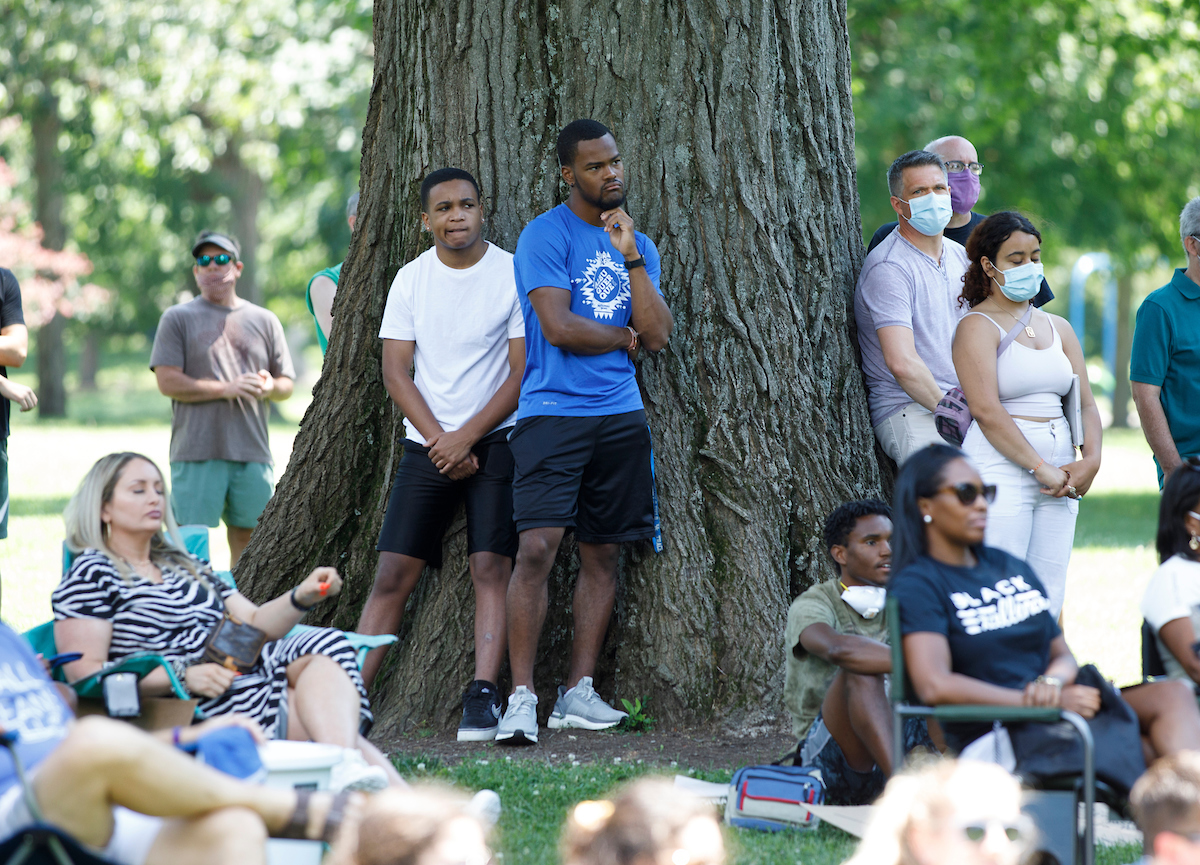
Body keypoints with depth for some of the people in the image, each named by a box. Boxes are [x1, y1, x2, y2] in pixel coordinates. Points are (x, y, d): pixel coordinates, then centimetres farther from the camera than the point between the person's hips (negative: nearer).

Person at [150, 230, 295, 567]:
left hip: (252, 451, 3)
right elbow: (168, 382, -4)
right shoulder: (177, 319, 7)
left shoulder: (264, 321, 17)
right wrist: (227, 389, -12)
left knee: (247, 538, 5)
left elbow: (287, 384, 18)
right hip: (197, 452, -3)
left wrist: (269, 387, -7)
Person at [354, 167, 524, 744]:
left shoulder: (513, 274, -4)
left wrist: (465, 437, -12)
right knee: (393, 572, -1)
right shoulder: (411, 279, 6)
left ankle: (483, 696, -15)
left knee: (491, 565, -13)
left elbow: (522, 372, -6)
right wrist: (439, 441, -8)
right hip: (426, 443, 3)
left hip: (495, 440, -3)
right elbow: (395, 372, 3)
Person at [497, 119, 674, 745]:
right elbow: (558, 326, -13)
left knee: (602, 553, 5)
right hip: (553, 412, -6)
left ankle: (578, 692, 11)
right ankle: (522, 698, -14)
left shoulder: (638, 245, 15)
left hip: (620, 416, 6)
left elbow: (658, 335, 3)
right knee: (537, 547, -15)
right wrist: (625, 335, 1)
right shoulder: (545, 236, -4)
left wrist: (630, 258, -6)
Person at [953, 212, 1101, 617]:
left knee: (1048, 601, 1)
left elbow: (1086, 403, 16)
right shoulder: (977, 326, -2)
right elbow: (986, 411, -12)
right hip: (1001, 473, -7)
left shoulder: (1058, 327, 19)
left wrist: (1091, 459, -3)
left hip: (1058, 476, 7)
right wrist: (1041, 468, -16)